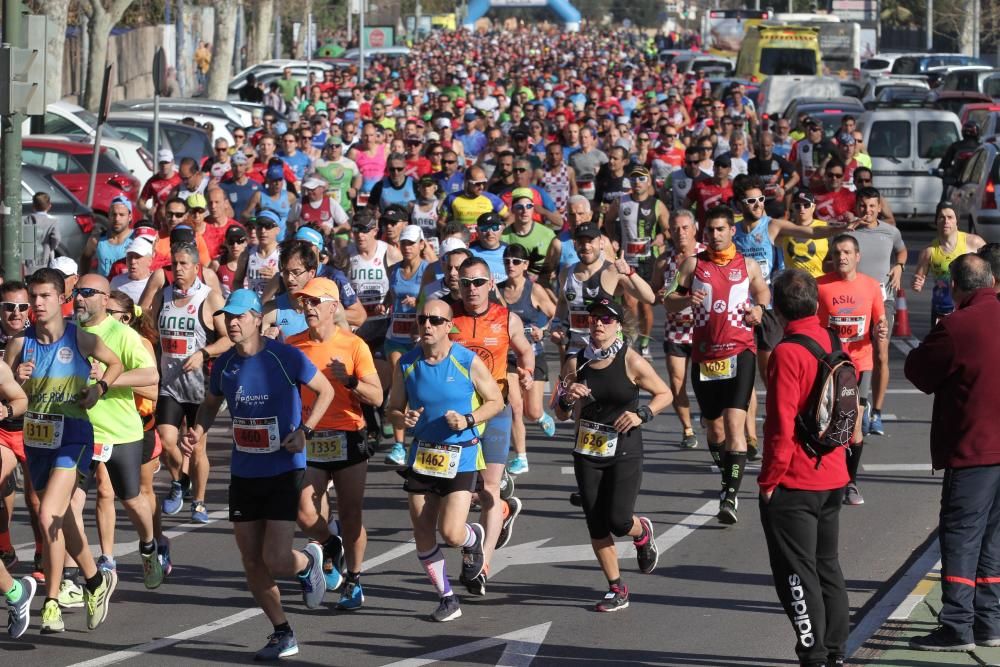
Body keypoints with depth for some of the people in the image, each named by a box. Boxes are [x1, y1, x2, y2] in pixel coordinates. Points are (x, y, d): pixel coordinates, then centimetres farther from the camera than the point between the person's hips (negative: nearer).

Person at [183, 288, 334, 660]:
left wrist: (304, 430, -13)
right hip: (243, 473, 5)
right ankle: (282, 635, 19)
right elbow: (211, 404, 18)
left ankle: (308, 563, 23)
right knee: (252, 562, 5)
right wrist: (197, 431, -3)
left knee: (275, 562, -13)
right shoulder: (224, 364, 2)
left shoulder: (285, 357, -12)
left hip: (283, 472, -5)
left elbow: (325, 391, 0)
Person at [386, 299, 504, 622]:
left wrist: (468, 420, -17)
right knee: (422, 535, 4)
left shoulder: (468, 362, -10)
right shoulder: (406, 364, -1)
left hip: (461, 455, -4)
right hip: (422, 454, 4)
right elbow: (393, 410, 8)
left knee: (451, 533, -13)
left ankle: (475, 537, 25)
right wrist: (403, 419, -16)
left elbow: (496, 401, 0)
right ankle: (447, 598, 22)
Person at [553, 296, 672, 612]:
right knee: (596, 526, 3)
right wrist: (567, 398, -14)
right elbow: (561, 413, 8)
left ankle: (643, 532, 27)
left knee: (618, 521, -10)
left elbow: (665, 394, 1)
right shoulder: (576, 363, 0)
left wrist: (642, 415, -15)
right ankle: (616, 588, 18)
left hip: (624, 452, -3)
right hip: (587, 452, 3)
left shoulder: (631, 362, -10)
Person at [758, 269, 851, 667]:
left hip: (794, 484, -7)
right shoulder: (832, 344, 3)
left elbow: (781, 425, -20)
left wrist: (768, 480, -11)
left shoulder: (788, 353, -18)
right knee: (827, 566, 17)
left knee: (796, 574, 0)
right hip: (833, 477, 8)